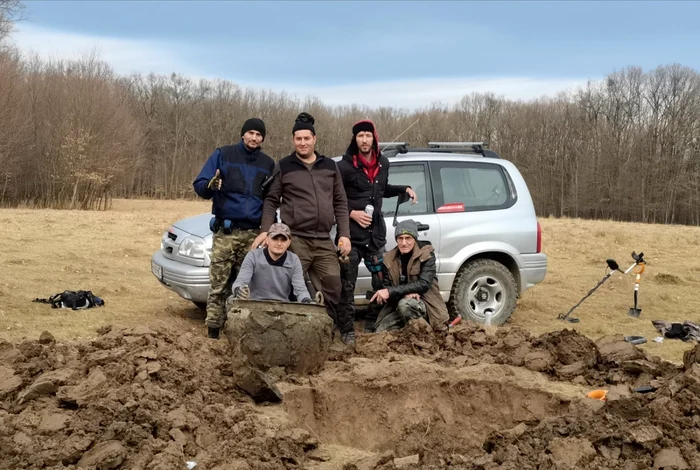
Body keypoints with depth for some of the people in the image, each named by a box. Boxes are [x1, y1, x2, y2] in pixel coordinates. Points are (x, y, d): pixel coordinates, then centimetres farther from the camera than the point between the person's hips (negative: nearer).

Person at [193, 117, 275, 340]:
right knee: (219, 282, -7)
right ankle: (213, 328, -4)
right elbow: (199, 185, 1)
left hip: (254, 233, 3)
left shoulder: (268, 164, 15)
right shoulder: (223, 155, 5)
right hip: (226, 230, -3)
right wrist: (210, 185, -23)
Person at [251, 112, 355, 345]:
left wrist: (344, 234, 4)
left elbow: (340, 203, 13)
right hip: (295, 240, -3)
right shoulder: (283, 167, 5)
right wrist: (265, 230, -8)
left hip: (324, 241, 3)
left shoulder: (329, 166, 13)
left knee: (332, 290, 6)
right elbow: (271, 201, 5)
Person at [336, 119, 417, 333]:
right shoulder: (344, 166, -8)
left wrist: (404, 189, 13)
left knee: (382, 280, 6)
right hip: (351, 233, -5)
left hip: (376, 232, 5)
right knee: (347, 284, -1)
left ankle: (373, 324, 17)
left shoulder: (383, 163, 10)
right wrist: (351, 213, -18)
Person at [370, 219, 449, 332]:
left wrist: (390, 292, -29)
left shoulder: (426, 254, -10)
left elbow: (424, 284, -22)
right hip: (397, 307, 4)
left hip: (424, 304, -4)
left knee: (405, 304, -35)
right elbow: (385, 287, -2)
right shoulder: (389, 259, 1)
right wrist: (406, 292, -24)